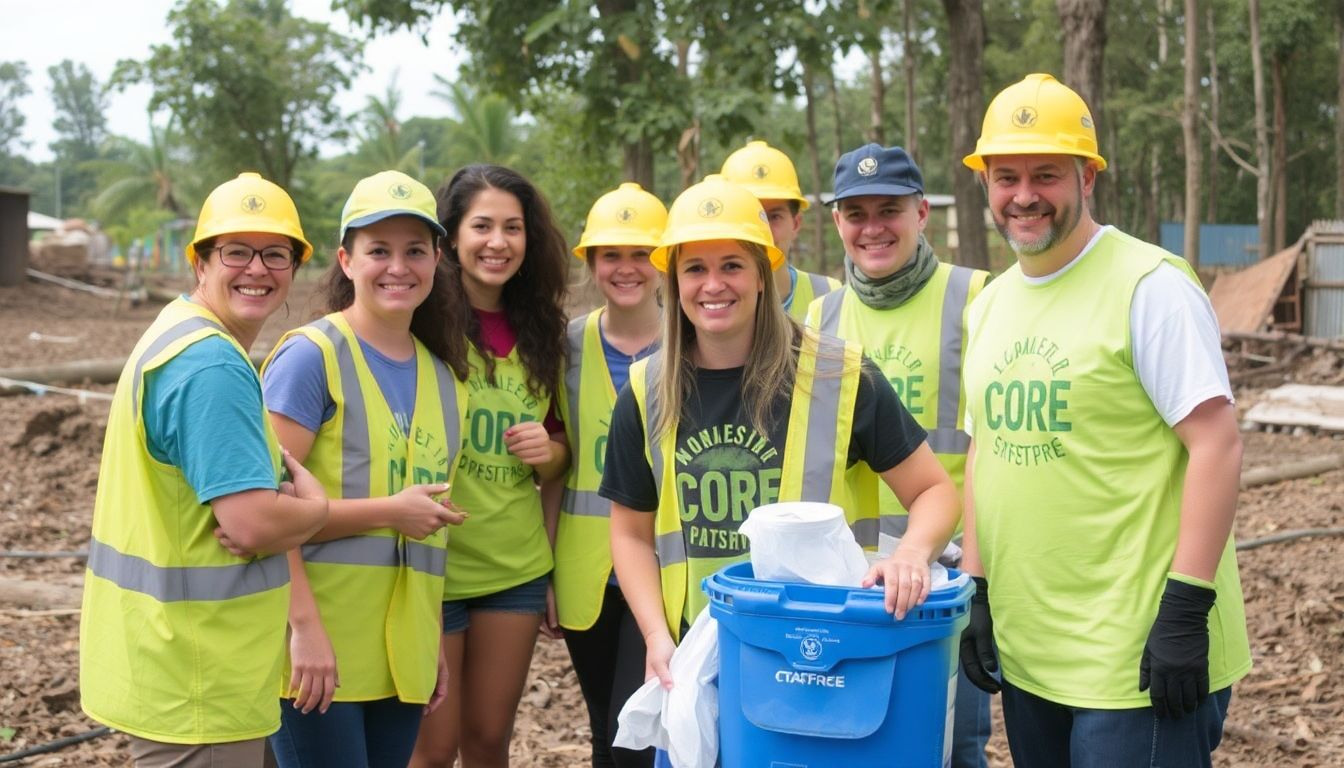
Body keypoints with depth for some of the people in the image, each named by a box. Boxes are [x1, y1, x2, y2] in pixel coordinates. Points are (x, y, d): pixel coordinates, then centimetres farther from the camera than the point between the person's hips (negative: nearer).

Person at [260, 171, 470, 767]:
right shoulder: (312, 355, -8)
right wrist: (387, 512, -19)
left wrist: (435, 645, 16)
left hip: (401, 657, 6)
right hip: (319, 649, -6)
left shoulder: (443, 374, 12)